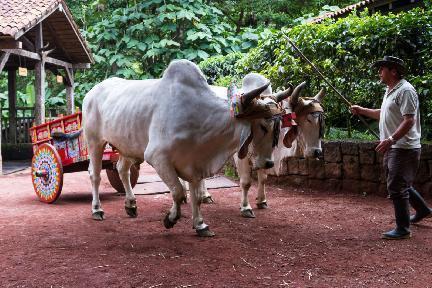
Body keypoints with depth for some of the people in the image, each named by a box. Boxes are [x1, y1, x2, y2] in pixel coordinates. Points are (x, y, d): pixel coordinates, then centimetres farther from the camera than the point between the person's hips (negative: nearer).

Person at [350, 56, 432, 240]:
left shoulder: (405, 90, -16)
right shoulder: (390, 91, 15)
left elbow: (409, 120, -23)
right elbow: (384, 114, 29)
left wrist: (390, 139, -30)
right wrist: (362, 111, 21)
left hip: (404, 148, -10)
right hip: (393, 148, 10)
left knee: (397, 187, -6)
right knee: (402, 184, 21)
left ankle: (402, 230, 3)